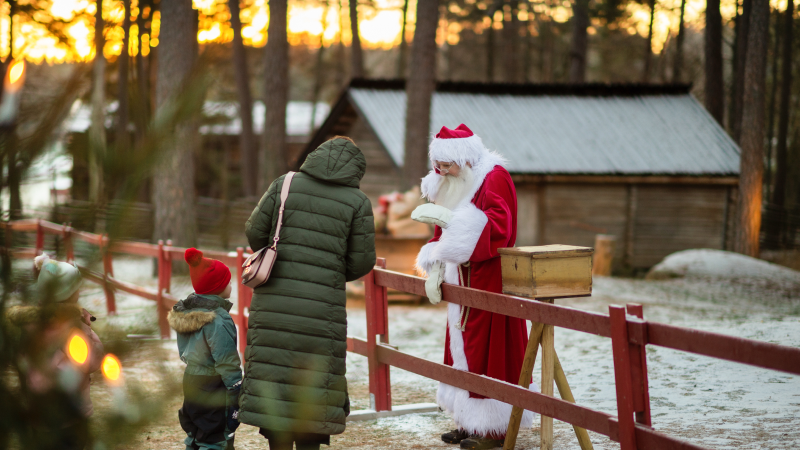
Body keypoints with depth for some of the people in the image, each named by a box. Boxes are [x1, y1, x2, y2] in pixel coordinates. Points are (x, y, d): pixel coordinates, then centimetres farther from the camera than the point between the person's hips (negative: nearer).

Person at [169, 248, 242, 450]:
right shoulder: (218, 320, -22)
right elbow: (227, 365, -22)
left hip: (190, 380, 9)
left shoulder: (185, 312, 5)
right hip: (212, 386, -9)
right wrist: (236, 395, -18)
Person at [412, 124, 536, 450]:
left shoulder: (494, 179, -14)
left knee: (488, 352, -6)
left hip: (490, 282, -8)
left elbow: (498, 227, -27)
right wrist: (435, 270, 3)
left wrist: (447, 217, -32)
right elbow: (444, 234, 17)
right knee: (464, 349, 10)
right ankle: (472, 423, 17)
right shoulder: (451, 184, 11)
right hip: (463, 281, 8)